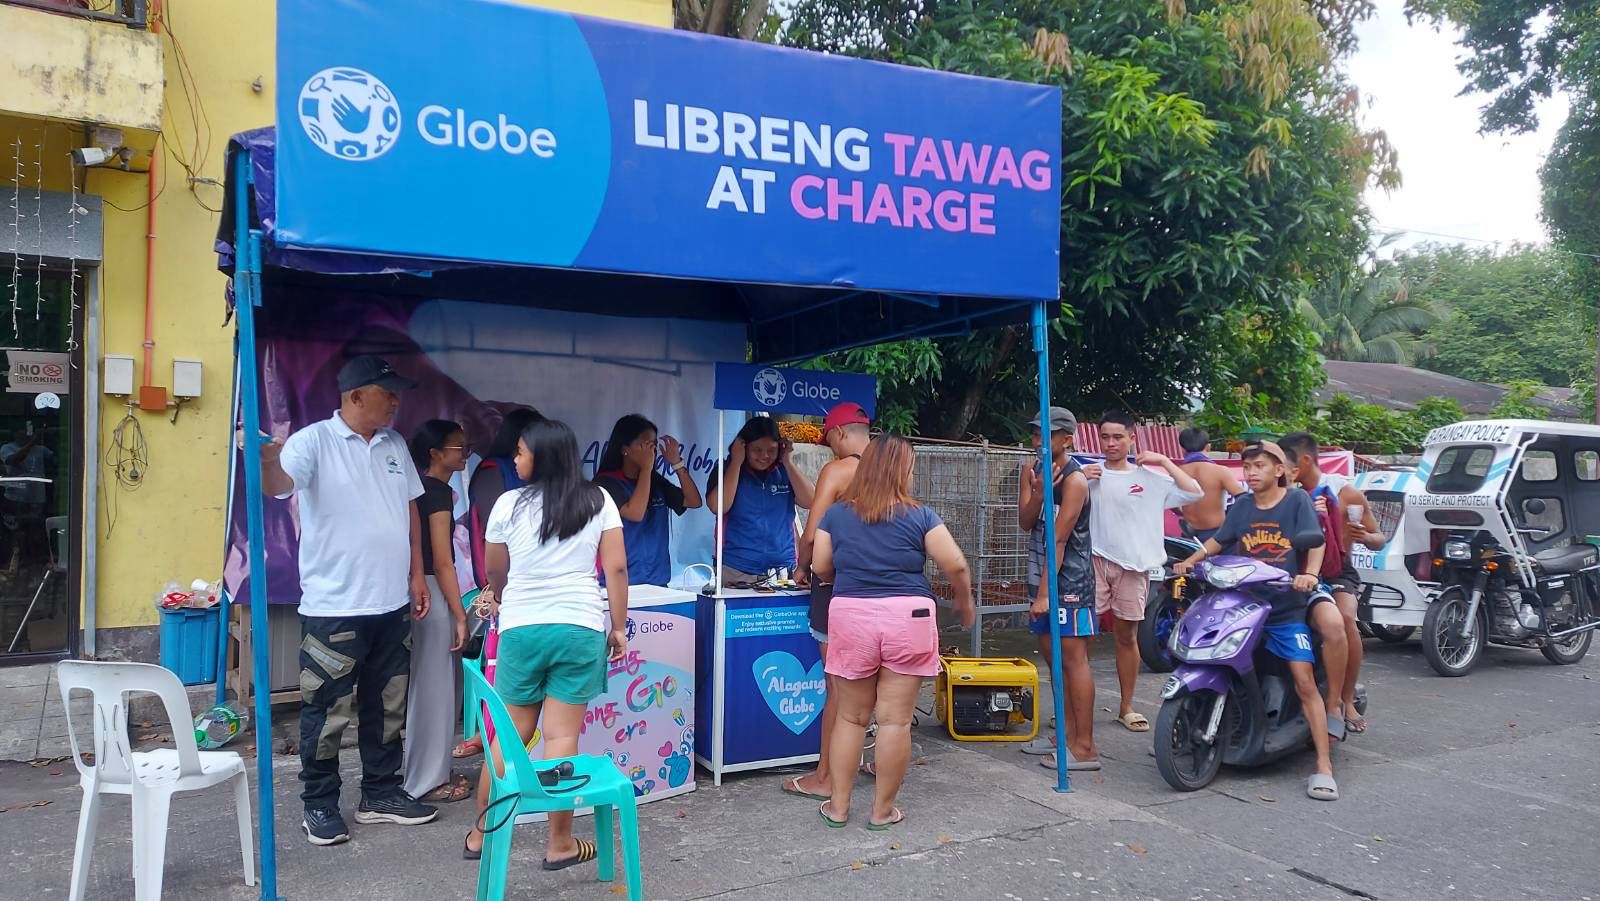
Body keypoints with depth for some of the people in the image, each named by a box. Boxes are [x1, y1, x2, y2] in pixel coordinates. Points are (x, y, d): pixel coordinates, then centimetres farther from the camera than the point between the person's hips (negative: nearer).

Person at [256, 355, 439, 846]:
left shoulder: (395, 444, 9)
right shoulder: (313, 441, -10)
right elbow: (279, 485, -28)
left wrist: (416, 575, 12)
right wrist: (268, 456, -51)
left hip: (392, 603, 6)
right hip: (334, 606, -6)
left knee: (388, 706, 15)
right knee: (327, 711, 3)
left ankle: (381, 794, 29)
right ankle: (319, 805, 19)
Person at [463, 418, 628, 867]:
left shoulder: (509, 504, 2)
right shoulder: (598, 502, 2)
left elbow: (495, 571, 16)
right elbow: (616, 568, -2)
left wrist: (495, 595, 39)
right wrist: (618, 627, 6)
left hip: (521, 628, 1)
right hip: (579, 629, -1)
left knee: (510, 735, 12)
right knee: (562, 737, 2)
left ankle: (480, 834, 22)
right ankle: (560, 843, 9)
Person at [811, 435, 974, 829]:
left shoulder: (837, 514, 3)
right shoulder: (919, 516, -4)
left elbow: (820, 567, 8)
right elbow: (956, 566, -4)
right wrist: (965, 602, 14)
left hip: (851, 617, 2)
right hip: (907, 619, -2)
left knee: (851, 716, 14)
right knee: (895, 719, 6)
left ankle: (838, 806, 19)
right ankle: (883, 809, 15)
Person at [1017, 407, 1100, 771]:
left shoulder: (1074, 480, -16)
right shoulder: (1032, 470, 8)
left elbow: (1059, 540, -19)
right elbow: (1025, 523, 0)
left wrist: (1044, 592, -20)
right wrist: (1038, 493, -20)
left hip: (1070, 577, -9)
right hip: (1042, 574, 9)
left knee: (1073, 658, -8)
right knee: (1052, 655, 14)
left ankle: (1084, 747, -5)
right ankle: (1067, 732, 25)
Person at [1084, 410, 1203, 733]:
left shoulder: (1149, 476, 5)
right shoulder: (1089, 474, 3)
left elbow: (1194, 492, 0)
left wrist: (1164, 461, -4)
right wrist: (1080, 480, -13)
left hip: (1133, 565, 1)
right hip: (1096, 560, -1)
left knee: (1127, 636, 12)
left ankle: (1127, 707, 23)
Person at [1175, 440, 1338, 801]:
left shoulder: (1297, 500, 1)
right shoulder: (1242, 507, 12)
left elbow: (1316, 541, -8)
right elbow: (1217, 540, 15)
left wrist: (1310, 574, -25)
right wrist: (1190, 561, 1)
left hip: (1287, 608, -4)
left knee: (1304, 681, -10)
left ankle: (1323, 766, -6)